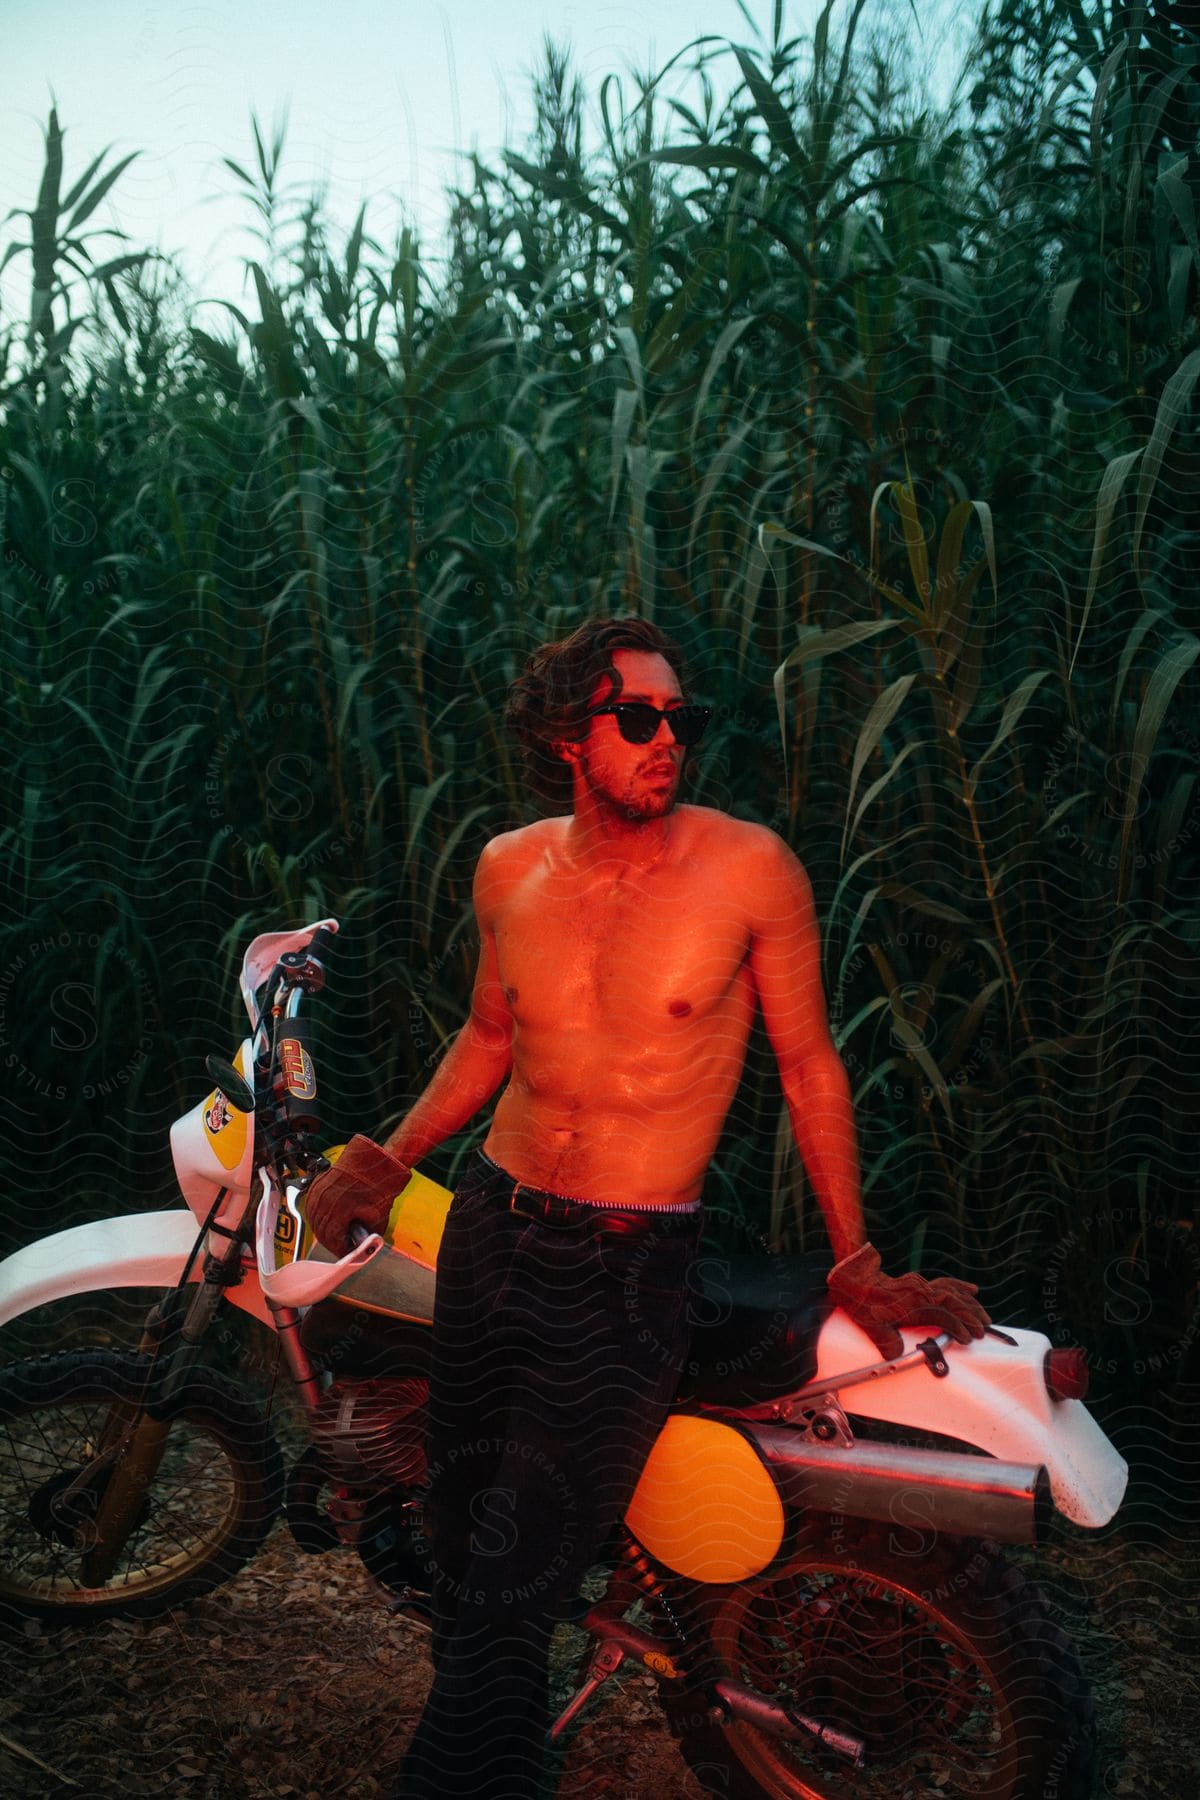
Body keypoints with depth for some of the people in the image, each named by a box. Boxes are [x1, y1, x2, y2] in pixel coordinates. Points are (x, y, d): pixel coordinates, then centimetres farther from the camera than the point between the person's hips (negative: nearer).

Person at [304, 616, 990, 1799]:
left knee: (507, 1599, -5)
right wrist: (388, 1160, 8)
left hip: (630, 1268, -4)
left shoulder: (749, 867, -10)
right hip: (489, 1227, 5)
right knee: (458, 1548, 16)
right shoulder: (510, 869, 2)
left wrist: (856, 1266, 0)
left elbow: (809, 1065, -1)